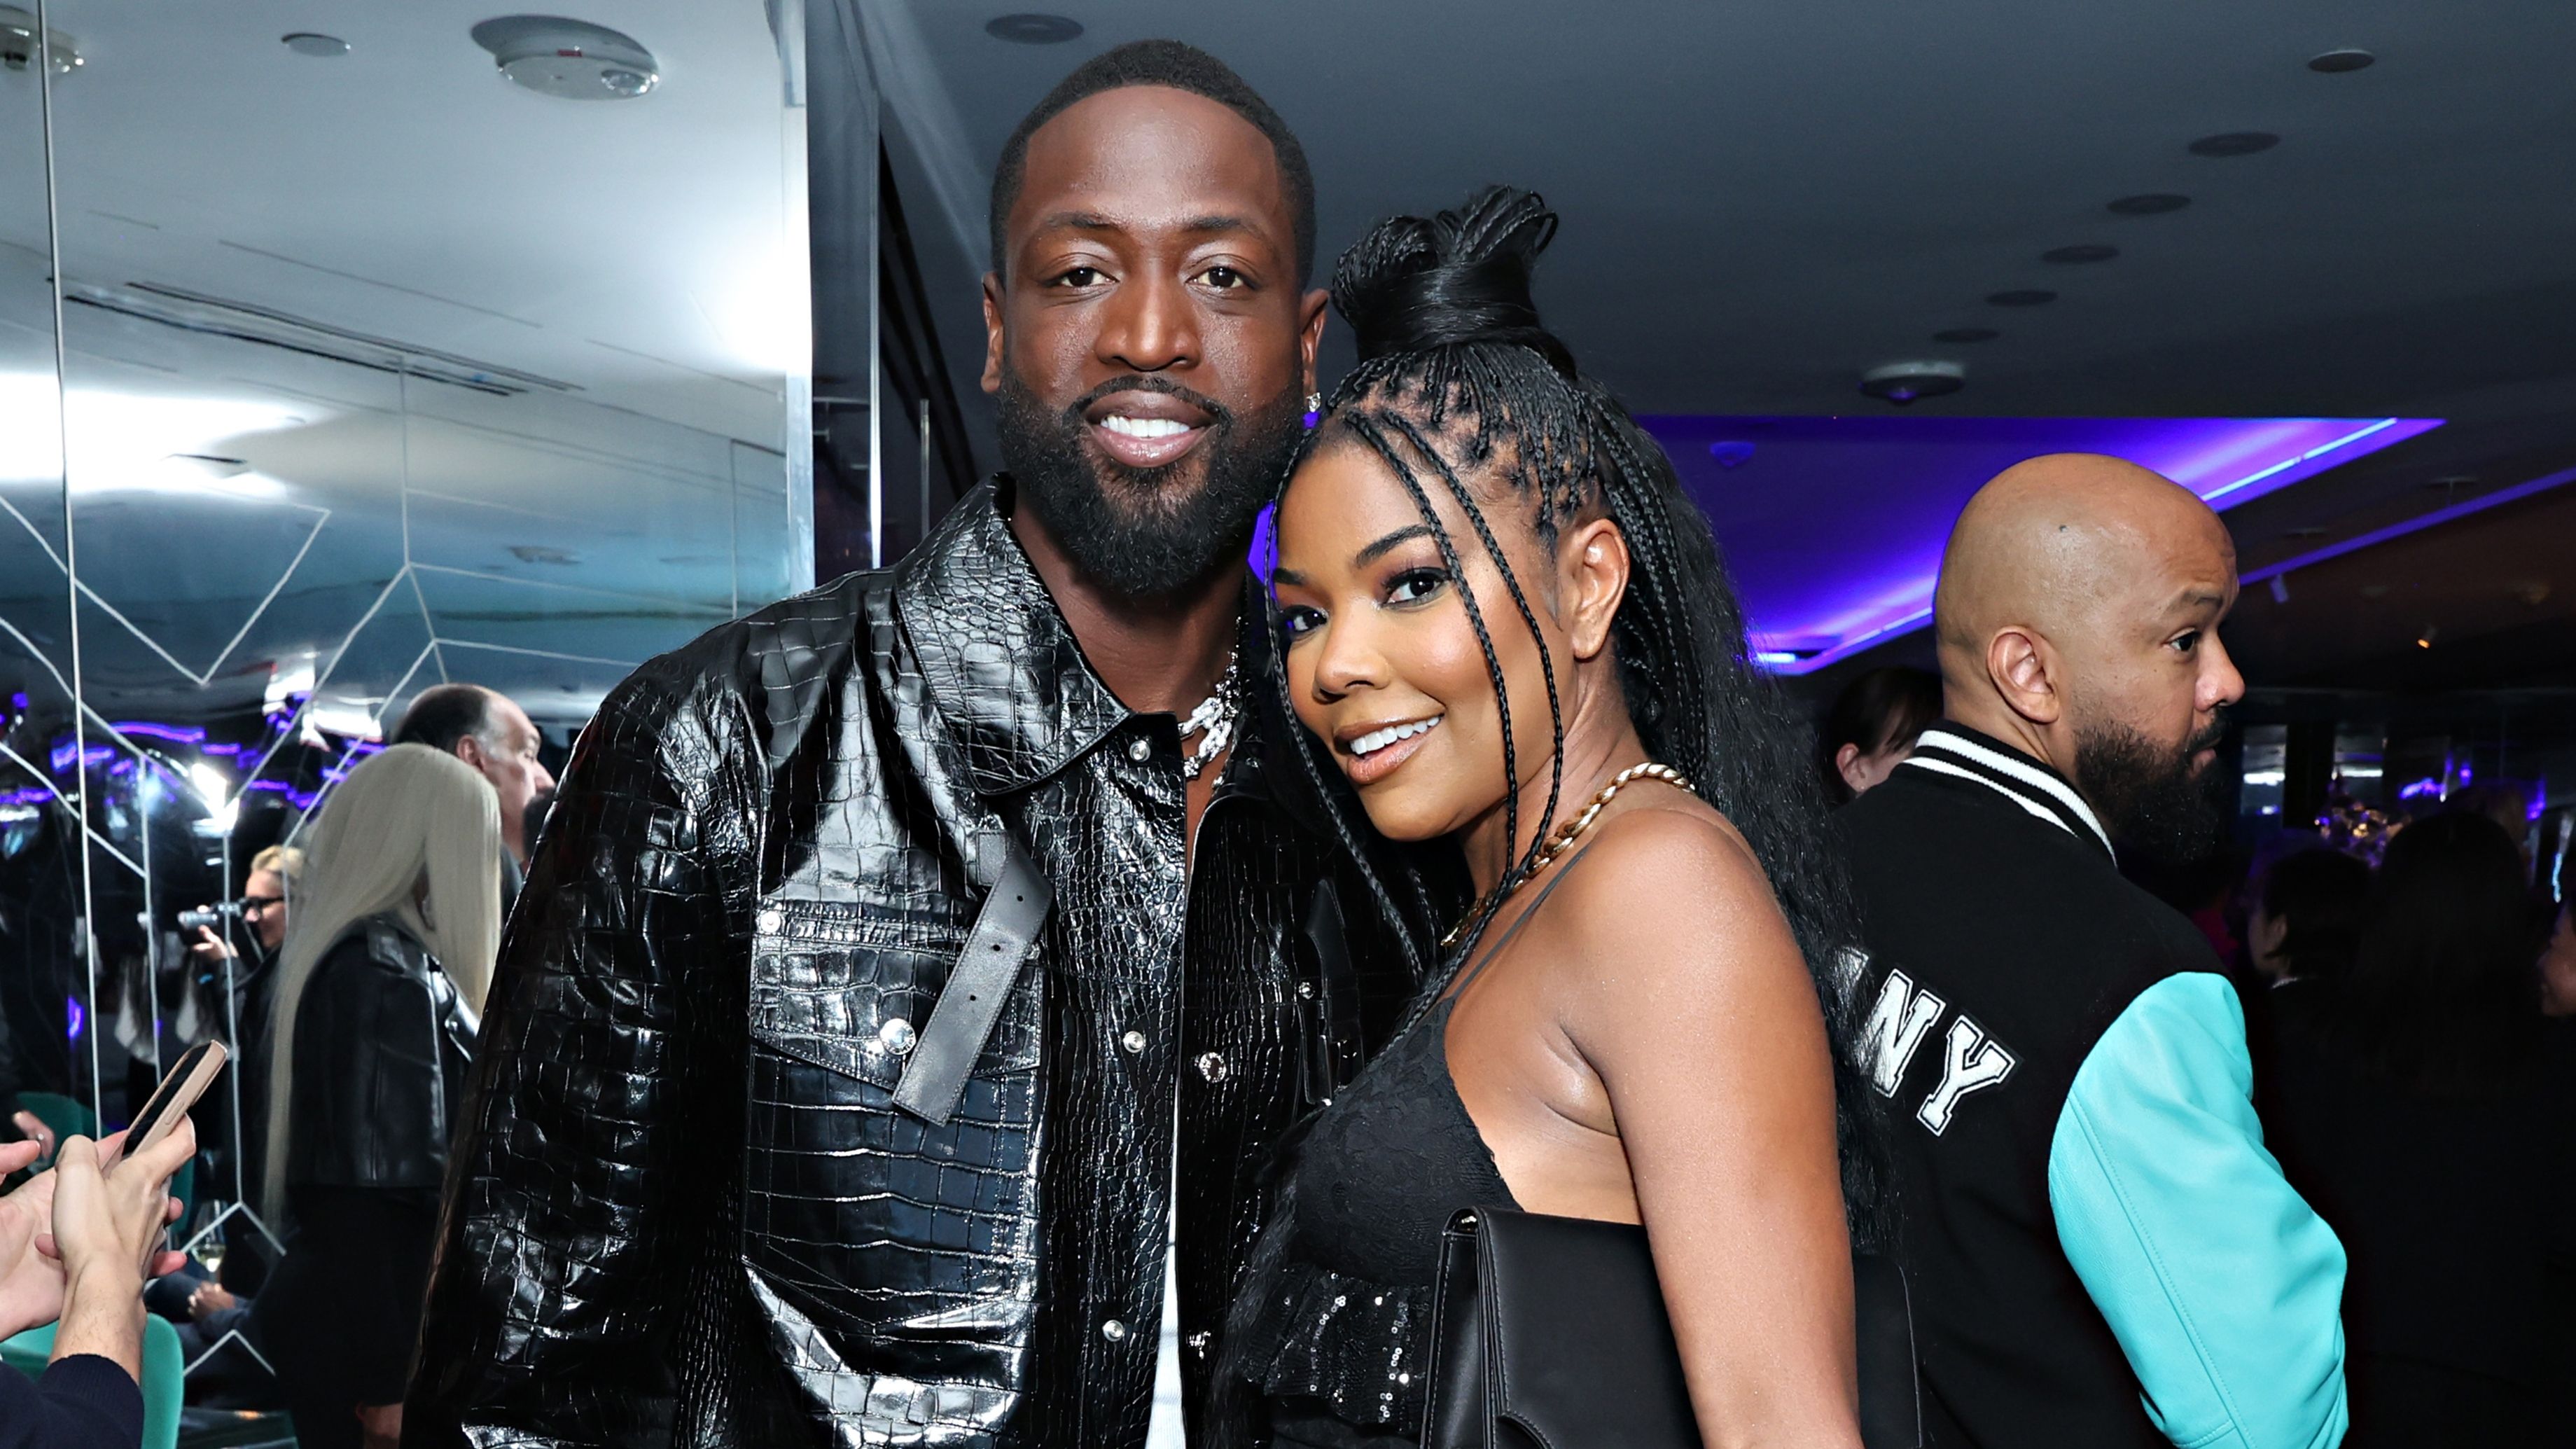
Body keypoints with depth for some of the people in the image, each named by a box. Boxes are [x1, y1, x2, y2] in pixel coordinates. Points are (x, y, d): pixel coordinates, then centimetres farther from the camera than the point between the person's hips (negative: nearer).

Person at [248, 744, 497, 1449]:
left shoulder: (354, 956, 13)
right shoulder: (387, 977, -17)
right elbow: (379, 1190, -21)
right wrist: (389, 1376, -20)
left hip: (337, 1311, 9)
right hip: (368, 1333, -9)